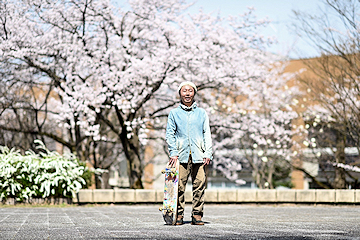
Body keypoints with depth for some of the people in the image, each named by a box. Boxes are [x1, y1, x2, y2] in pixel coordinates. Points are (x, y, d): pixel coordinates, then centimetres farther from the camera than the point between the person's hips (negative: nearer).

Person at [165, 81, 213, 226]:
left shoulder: (201, 113, 14)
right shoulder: (174, 113, 12)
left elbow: (207, 134, 12)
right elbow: (170, 134, 9)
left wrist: (208, 154, 2)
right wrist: (173, 153, -3)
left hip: (198, 154, 1)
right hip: (181, 154, -1)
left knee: (199, 185, -5)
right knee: (179, 185, -5)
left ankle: (197, 215, 2)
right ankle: (178, 215, 3)